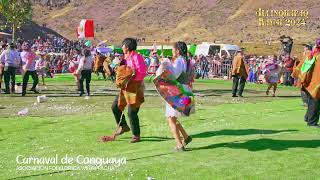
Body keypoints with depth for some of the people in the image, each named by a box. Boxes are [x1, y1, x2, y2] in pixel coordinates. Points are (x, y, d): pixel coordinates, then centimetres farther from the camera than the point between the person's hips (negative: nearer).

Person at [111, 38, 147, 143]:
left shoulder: (137, 57, -13)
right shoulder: (126, 58, 15)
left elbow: (142, 73, -19)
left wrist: (131, 79, -26)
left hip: (135, 88, -9)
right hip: (126, 87, 9)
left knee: (132, 112, -8)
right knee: (115, 106, 11)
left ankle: (136, 135, 5)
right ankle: (123, 126, 29)